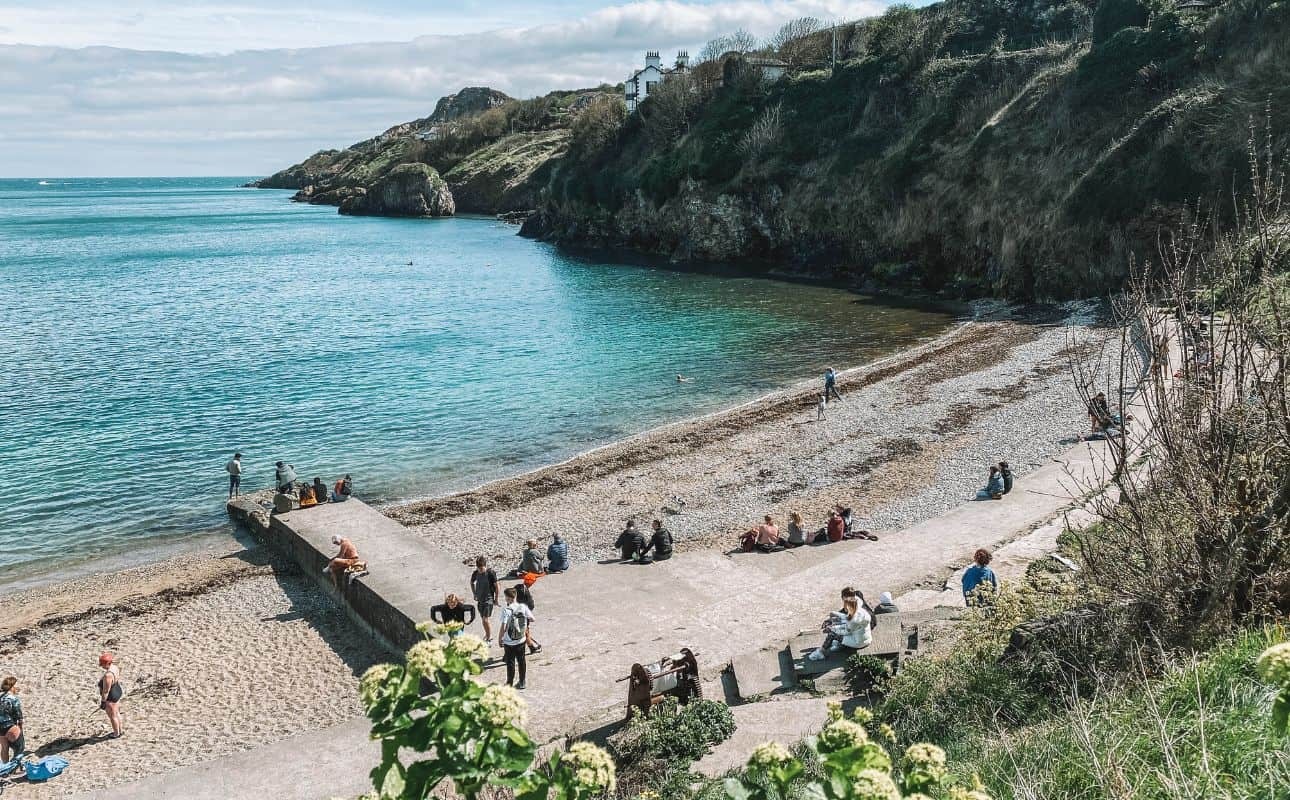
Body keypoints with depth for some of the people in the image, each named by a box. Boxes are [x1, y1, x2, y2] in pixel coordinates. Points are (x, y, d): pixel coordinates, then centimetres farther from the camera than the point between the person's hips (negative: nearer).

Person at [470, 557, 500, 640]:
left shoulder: (490, 573, -18)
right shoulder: (475, 573, -3)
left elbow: (496, 586, -10)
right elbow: (472, 582, 18)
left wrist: (496, 599, -6)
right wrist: (474, 594, 12)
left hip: (489, 599, -6)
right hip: (480, 599, 6)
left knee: (485, 620, -12)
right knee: (483, 619, 16)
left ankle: (489, 637, 2)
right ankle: (487, 634, 35)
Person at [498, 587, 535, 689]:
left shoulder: (506, 610, -20)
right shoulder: (523, 607, -8)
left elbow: (503, 627, -22)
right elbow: (532, 619, 1)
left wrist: (499, 639, -9)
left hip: (509, 642, -4)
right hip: (521, 640, 4)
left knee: (510, 662, 10)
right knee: (521, 661, 17)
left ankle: (510, 683, 21)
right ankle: (522, 683, 26)